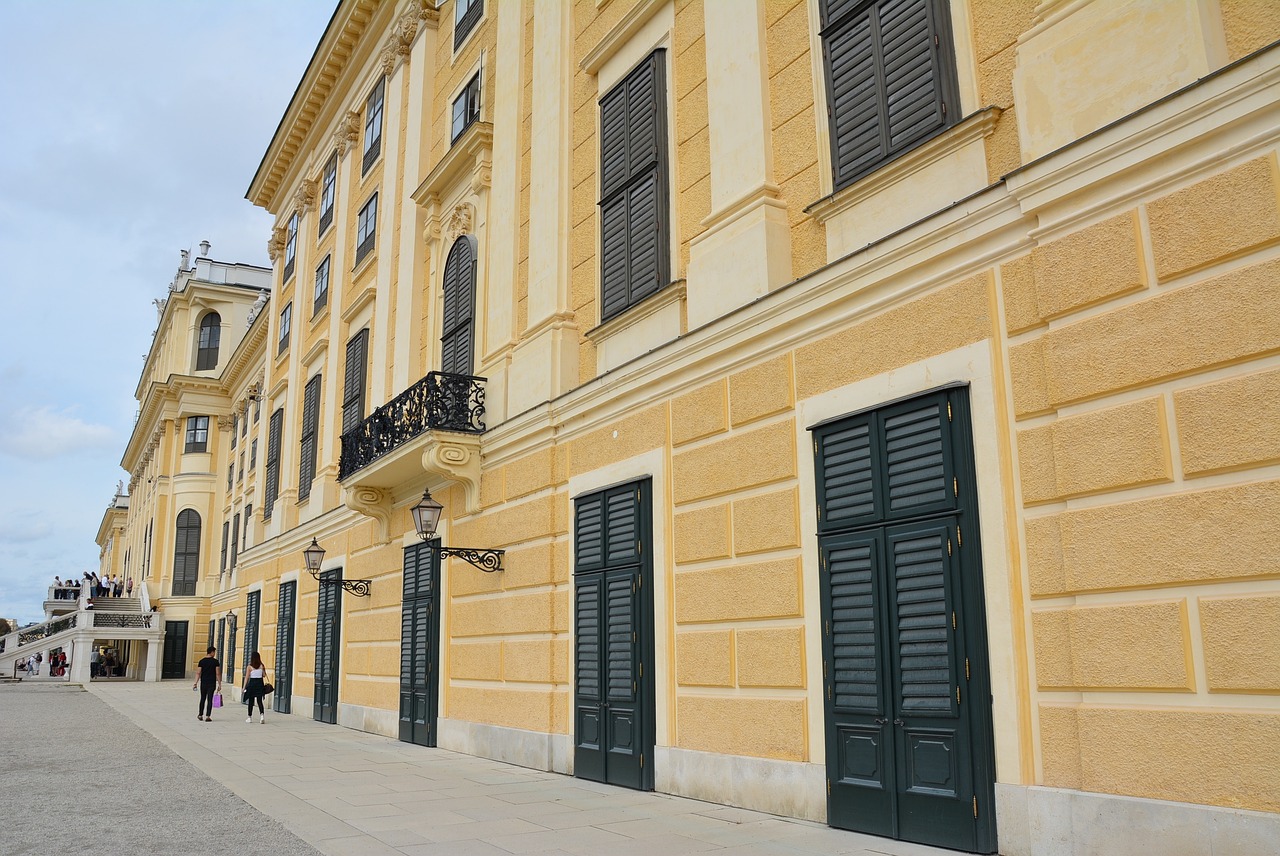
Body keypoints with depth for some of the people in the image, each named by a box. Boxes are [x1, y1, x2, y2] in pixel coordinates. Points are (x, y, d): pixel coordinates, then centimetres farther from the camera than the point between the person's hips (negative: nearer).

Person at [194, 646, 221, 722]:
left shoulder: (201, 661, 1)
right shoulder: (215, 661, -6)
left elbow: (198, 673, -4)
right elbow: (218, 674, -6)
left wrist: (196, 683, -2)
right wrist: (219, 684, -1)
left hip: (203, 683, 2)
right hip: (212, 684, -2)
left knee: (202, 699, 16)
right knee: (209, 700, 1)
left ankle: (200, 715, 24)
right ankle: (207, 716, -3)